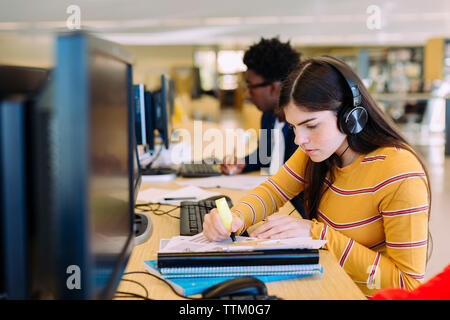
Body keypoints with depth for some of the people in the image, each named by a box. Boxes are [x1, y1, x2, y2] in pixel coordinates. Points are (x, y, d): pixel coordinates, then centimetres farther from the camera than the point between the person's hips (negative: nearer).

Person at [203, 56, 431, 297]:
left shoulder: (400, 174, -23)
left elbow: (407, 283, -22)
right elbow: (273, 191, 4)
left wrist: (318, 232, -26)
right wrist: (236, 217, -19)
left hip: (365, 295, -6)